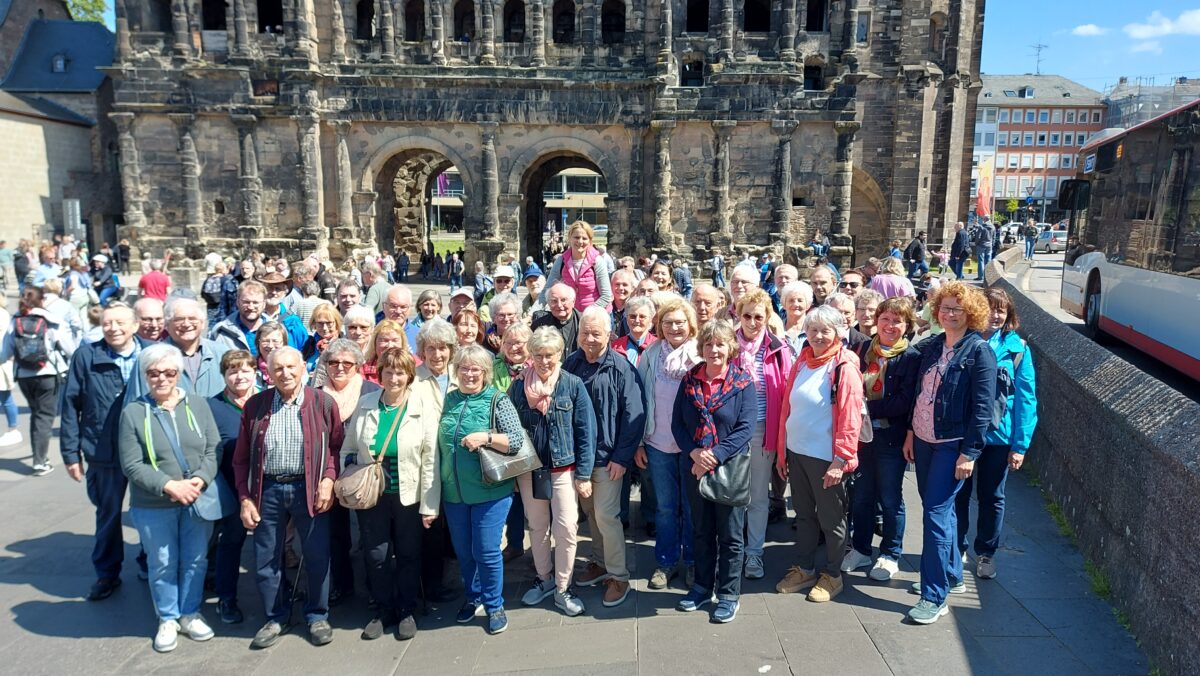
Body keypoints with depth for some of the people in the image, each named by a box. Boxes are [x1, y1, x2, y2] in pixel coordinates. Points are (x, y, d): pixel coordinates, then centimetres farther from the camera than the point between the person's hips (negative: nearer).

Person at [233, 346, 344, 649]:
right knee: (265, 560, 11)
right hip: (267, 490, 2)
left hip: (308, 488, -2)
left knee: (317, 557, 5)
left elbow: (336, 445, 0)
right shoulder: (255, 405, 4)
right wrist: (245, 498, 1)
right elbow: (241, 457, 6)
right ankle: (275, 618, 30)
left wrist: (328, 479, -13)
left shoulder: (322, 402, -1)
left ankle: (317, 616, 26)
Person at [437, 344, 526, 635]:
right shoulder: (448, 400, 7)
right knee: (463, 551, 15)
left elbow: (518, 439, -12)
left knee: (486, 551, 0)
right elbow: (440, 443, 15)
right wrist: (439, 483, 10)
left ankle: (494, 605, 21)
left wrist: (486, 437, -24)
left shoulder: (498, 400, -7)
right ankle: (473, 597, 37)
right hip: (453, 491, 5)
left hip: (489, 490, -5)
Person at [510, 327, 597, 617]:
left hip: (563, 468, -3)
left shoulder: (573, 385, -8)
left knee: (566, 528, -3)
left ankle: (562, 588, 15)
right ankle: (544, 579, 35)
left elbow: (586, 431, -6)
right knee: (537, 527, 15)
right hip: (528, 470, 3)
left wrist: (584, 474, -9)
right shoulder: (518, 387, 0)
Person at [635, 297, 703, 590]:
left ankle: (693, 561, 26)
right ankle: (666, 562, 26)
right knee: (665, 507, 12)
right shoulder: (651, 355, 2)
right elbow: (639, 400, 5)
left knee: (692, 507, 9)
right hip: (658, 444, 2)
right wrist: (637, 442, 3)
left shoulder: (701, 355, -4)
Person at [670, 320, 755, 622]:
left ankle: (728, 594, 21)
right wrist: (694, 453, -15)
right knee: (701, 532, 16)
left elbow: (745, 428, -13)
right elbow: (677, 423, 1)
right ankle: (702, 586, 32)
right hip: (695, 468, 3)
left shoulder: (743, 382, -7)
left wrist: (715, 456, -20)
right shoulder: (689, 380, 3)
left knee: (730, 535, 8)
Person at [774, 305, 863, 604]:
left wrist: (840, 460, -18)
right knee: (803, 514, 18)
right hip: (796, 452, 6)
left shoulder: (845, 367, -12)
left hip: (825, 457, -6)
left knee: (831, 519, 9)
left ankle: (832, 575, 25)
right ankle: (804, 569, 32)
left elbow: (850, 417, -16)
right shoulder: (802, 361, 7)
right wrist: (781, 450, 10)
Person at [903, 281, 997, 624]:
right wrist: (910, 432, 12)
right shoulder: (930, 346, 9)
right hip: (923, 440, 7)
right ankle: (952, 575, 32)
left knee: (936, 513, -8)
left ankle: (935, 596, -1)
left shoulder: (979, 352, -10)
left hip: (953, 445, -7)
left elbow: (982, 407, -13)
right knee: (939, 510, 16)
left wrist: (970, 452, -17)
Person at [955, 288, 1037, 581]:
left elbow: (1026, 398, -6)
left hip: (998, 436, 0)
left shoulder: (1017, 348, -6)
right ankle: (956, 549, 29)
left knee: (991, 497, 14)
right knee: (958, 494, 11)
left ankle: (986, 552, 31)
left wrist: (1020, 445, -10)